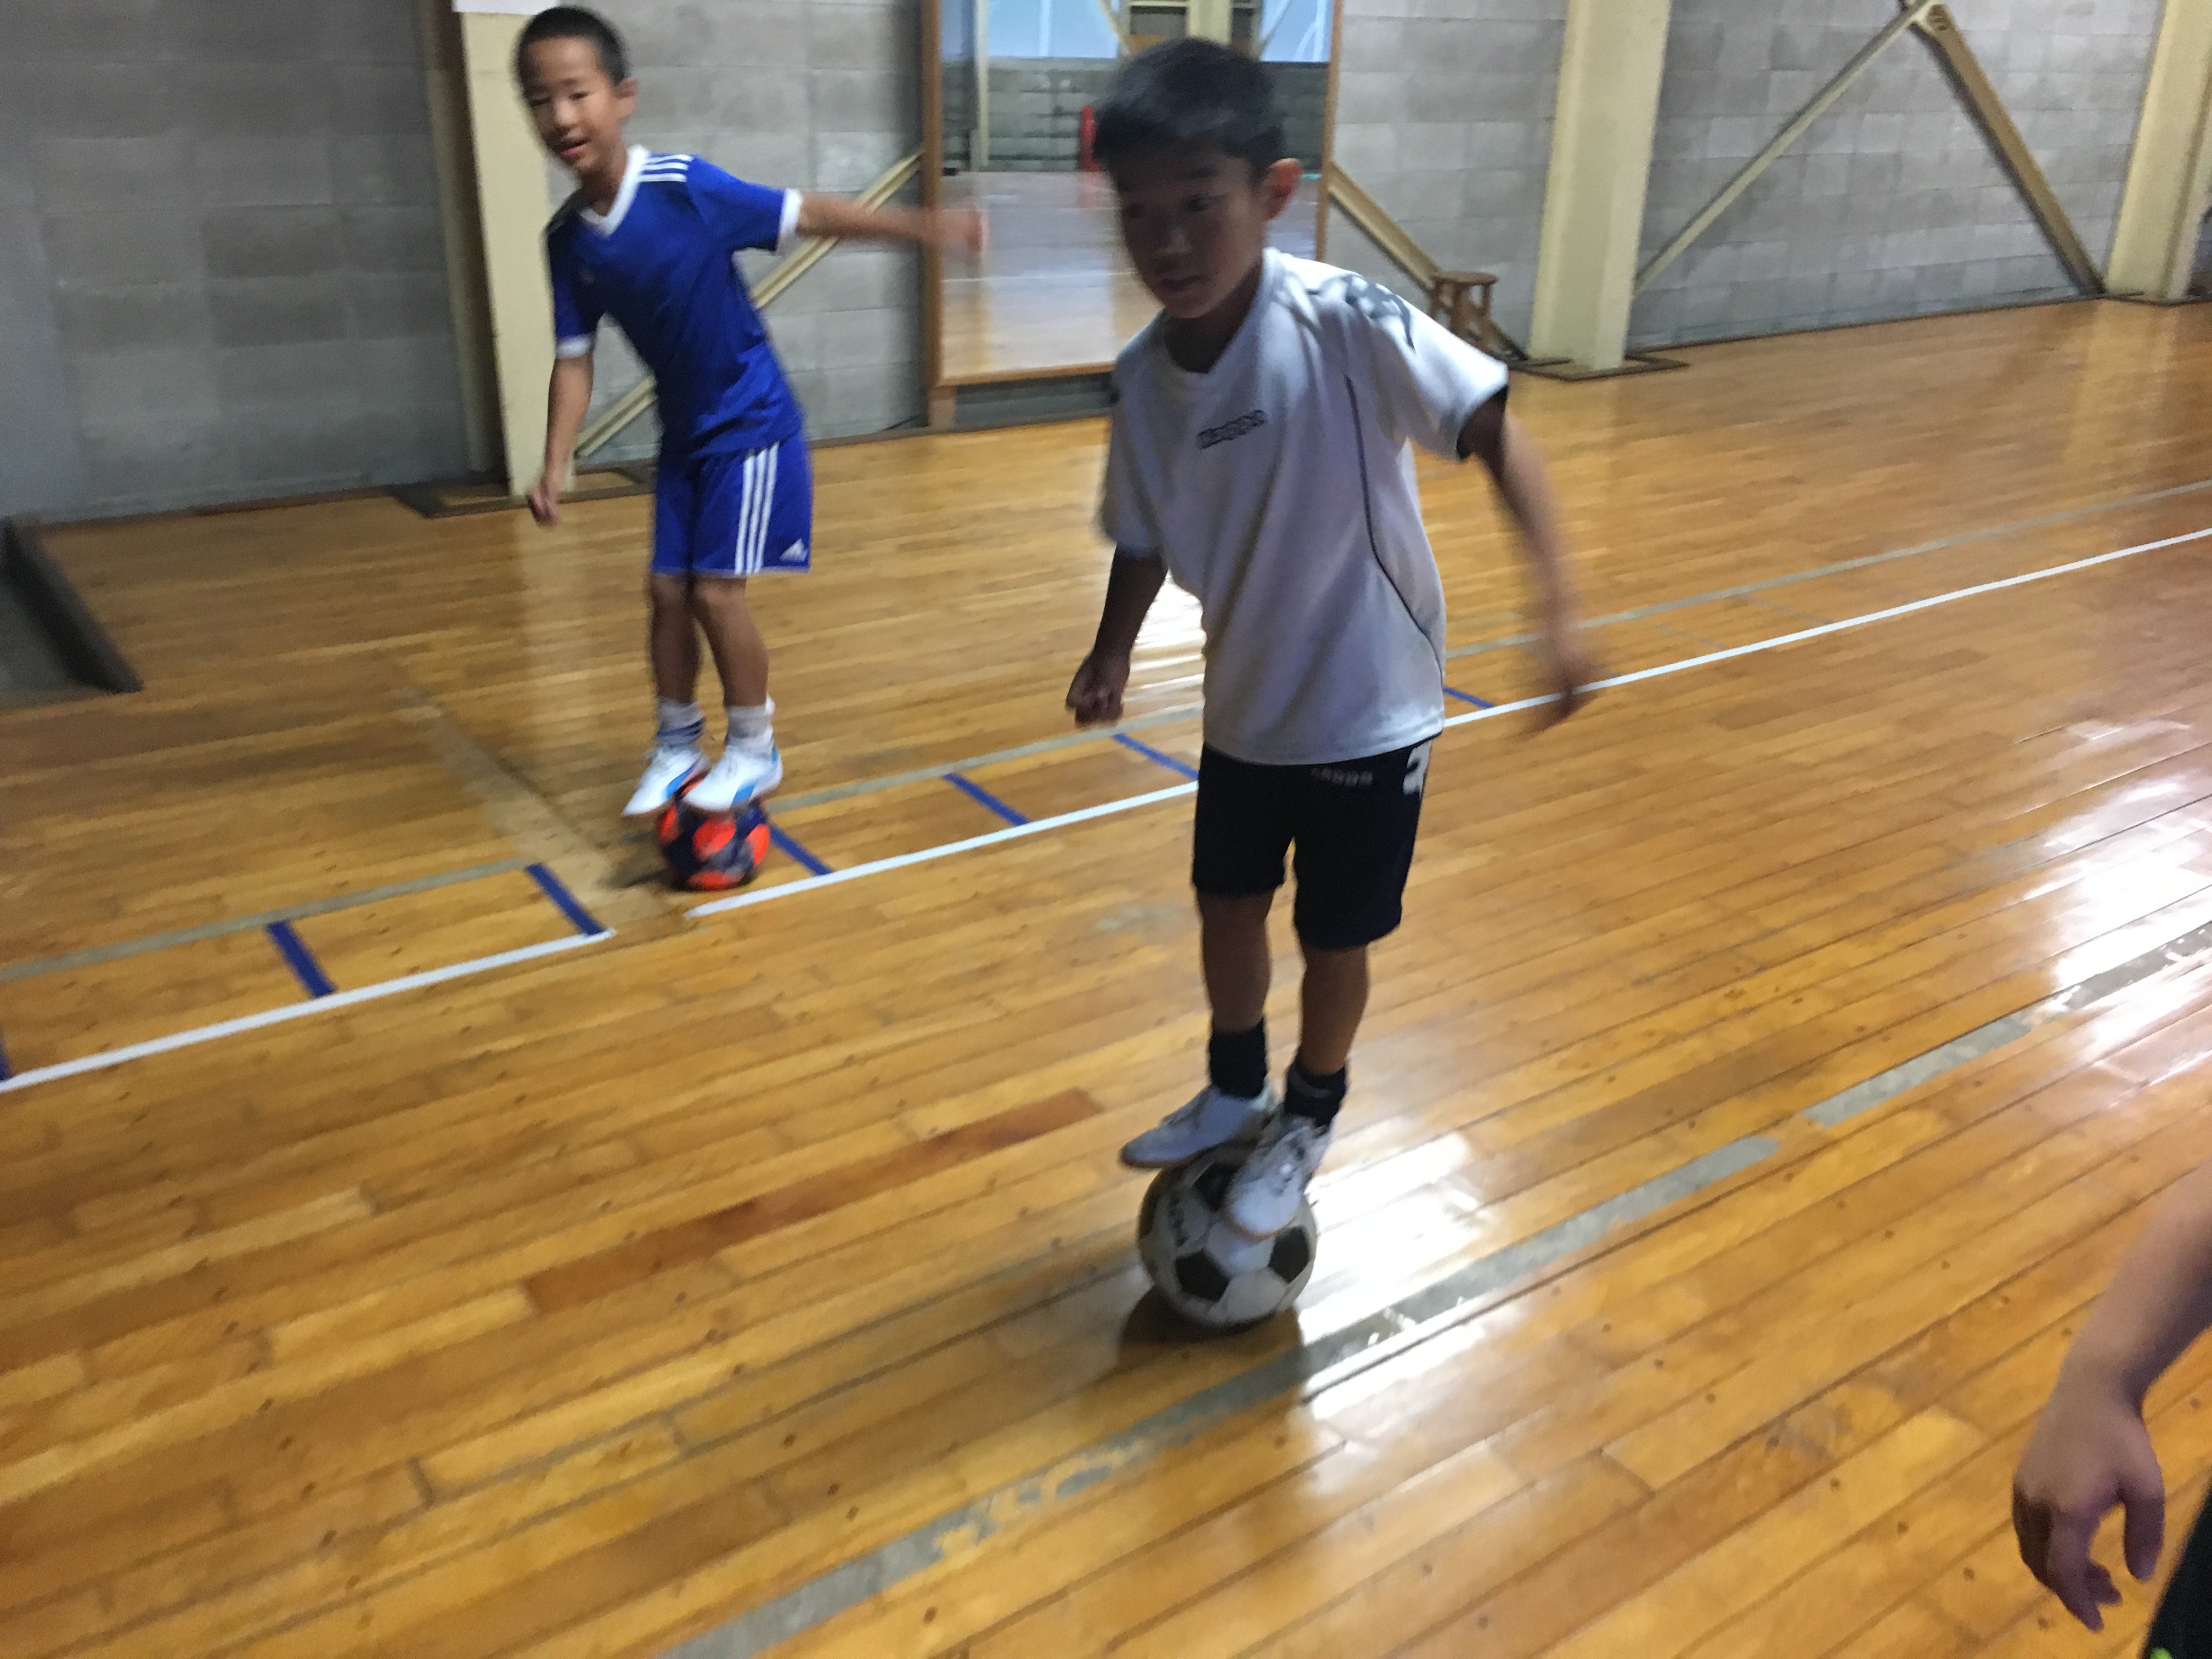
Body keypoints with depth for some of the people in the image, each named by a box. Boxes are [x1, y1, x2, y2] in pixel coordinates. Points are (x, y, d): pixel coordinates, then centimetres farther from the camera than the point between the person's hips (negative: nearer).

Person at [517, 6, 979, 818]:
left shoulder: (685, 187, -21)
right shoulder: (567, 239, -5)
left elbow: (808, 215, -16)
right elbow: (574, 359, 0)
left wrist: (921, 225, -18)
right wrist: (555, 466, -7)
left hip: (751, 425, -5)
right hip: (683, 434, 5)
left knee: (715, 590, -6)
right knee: (667, 589, 7)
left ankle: (756, 750, 14)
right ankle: (677, 746, 26)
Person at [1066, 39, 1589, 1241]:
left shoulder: (1347, 325, -26)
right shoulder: (1141, 379, -10)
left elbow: (1494, 433, -24)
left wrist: (1557, 604, -33)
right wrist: (1112, 654, -10)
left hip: (1368, 711, -4)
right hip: (1244, 706, 5)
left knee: (1335, 938, 11)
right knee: (1226, 907, 20)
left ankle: (1306, 1123, 39)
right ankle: (1234, 1094, 48)